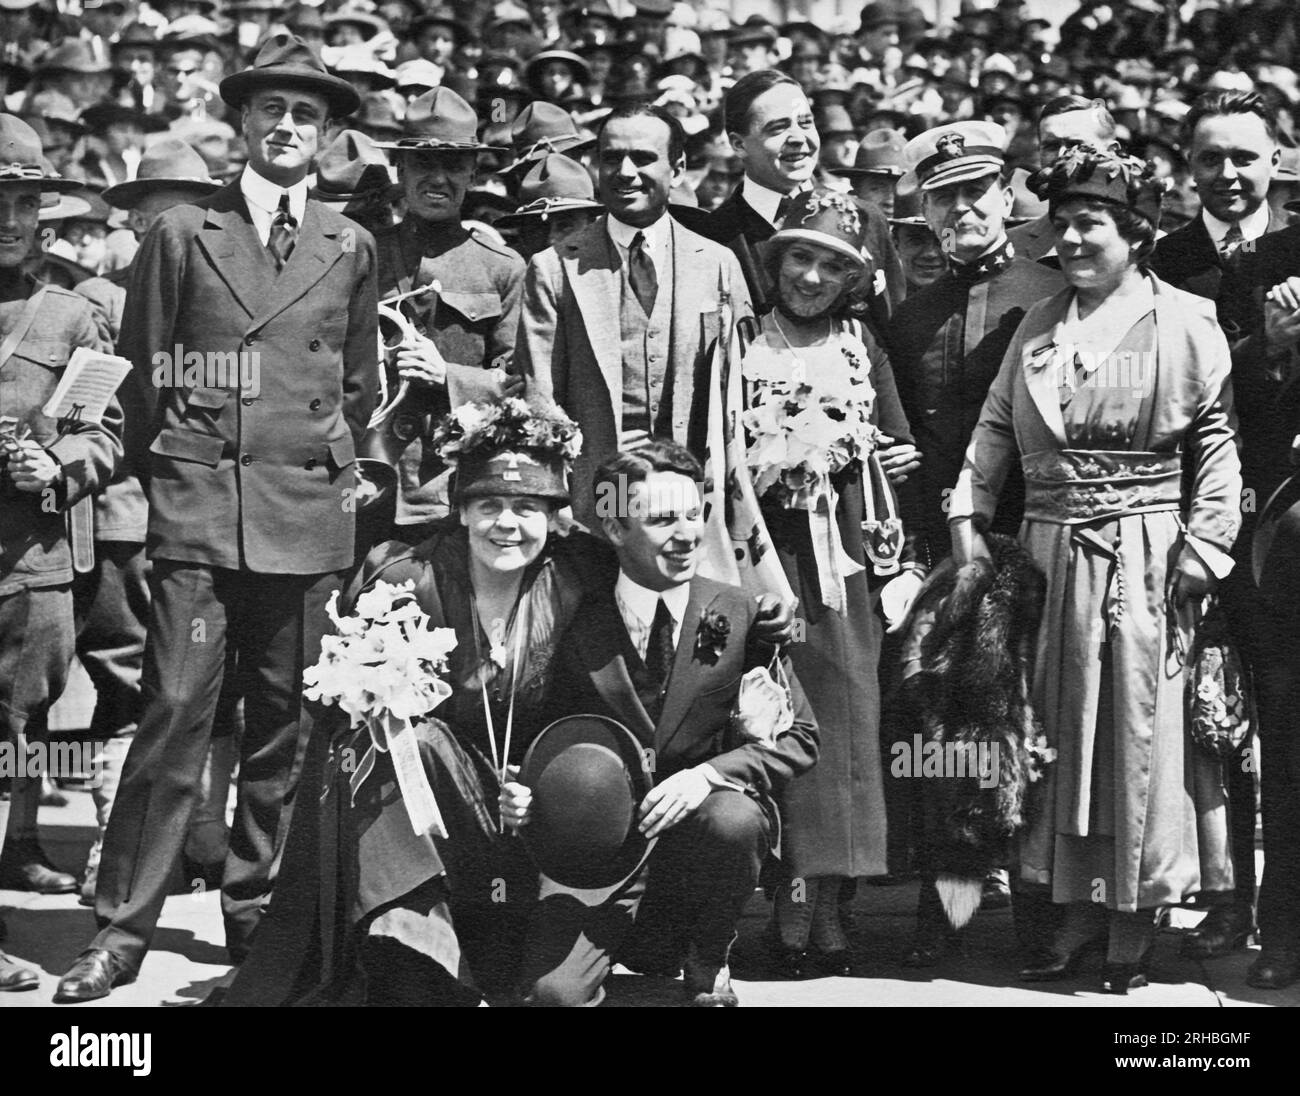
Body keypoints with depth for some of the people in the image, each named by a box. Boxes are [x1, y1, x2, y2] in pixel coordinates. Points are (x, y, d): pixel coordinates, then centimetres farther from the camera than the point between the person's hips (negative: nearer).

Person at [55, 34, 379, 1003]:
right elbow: (141, 369, 10)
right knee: (176, 711, -9)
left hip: (310, 510, 2)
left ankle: (257, 912, 18)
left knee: (285, 720, 6)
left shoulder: (351, 247, 11)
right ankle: (123, 932, -6)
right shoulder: (183, 234, 6)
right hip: (199, 504, -2)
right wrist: (167, 471, 6)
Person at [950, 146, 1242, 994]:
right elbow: (996, 427, 12)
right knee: (1059, 726, 7)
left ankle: (1134, 927, 8)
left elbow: (1218, 433, -3)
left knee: (1139, 726, -1)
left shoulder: (1185, 321, -2)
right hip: (1051, 545, 5)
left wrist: (1204, 542, -10)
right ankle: (1078, 914, 17)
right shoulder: (1038, 325, 11)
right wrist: (968, 517, 3)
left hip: (1144, 552, -5)